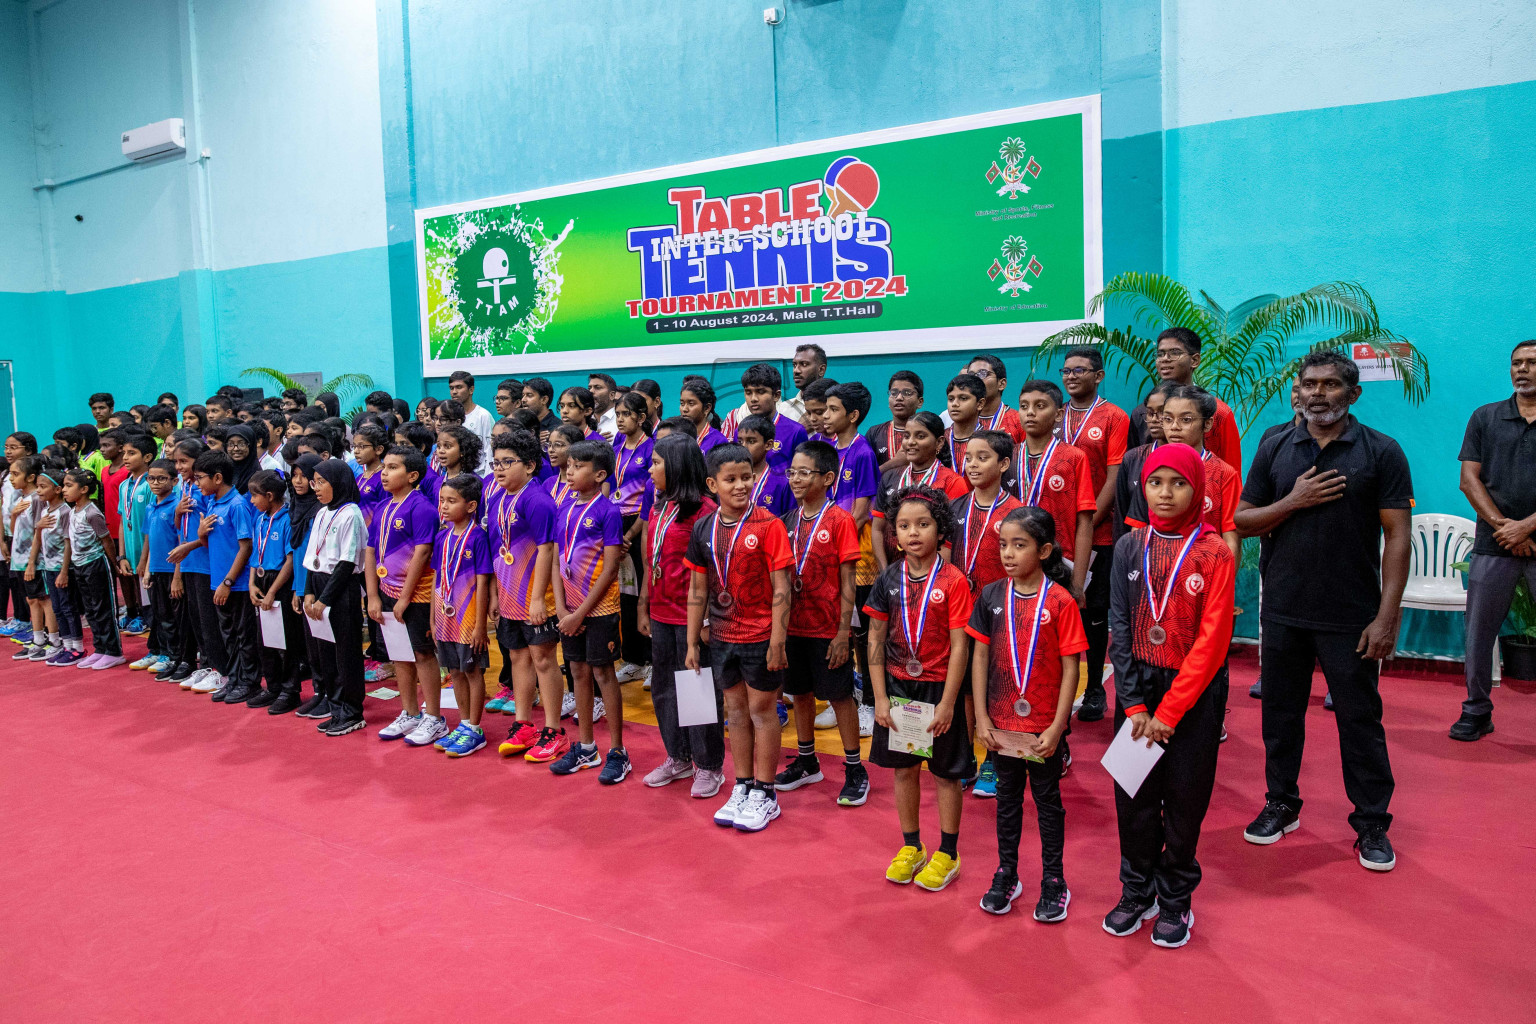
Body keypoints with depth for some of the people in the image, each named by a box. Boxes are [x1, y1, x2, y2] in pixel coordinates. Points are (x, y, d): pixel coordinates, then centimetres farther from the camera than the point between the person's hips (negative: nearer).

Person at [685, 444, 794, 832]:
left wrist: (777, 640, -16)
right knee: (735, 710, 15)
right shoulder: (704, 529, 2)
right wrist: (692, 642, 8)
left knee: (762, 709, 6)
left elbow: (781, 588, -12)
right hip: (722, 637, 5)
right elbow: (698, 589, 8)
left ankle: (764, 795, 19)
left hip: (760, 636, -5)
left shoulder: (767, 524, -12)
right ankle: (742, 788, 29)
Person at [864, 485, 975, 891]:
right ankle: (911, 847, 31)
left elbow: (959, 647, -12)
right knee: (903, 768, 14)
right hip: (897, 687, 4)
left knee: (945, 773, 8)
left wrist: (947, 703, -14)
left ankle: (947, 854, 24)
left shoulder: (953, 581, -12)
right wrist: (880, 697, -1)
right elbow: (876, 640, 3)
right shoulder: (889, 580, -1)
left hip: (938, 687, -4)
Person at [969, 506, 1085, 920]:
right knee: (1008, 796, 17)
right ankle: (1006, 875, 32)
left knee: (1047, 799, 12)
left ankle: (1053, 880, 27)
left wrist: (1057, 727, -13)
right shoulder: (991, 596, -2)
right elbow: (980, 658, 3)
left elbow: (1070, 668, -10)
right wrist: (981, 719, -1)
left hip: (1044, 726, -3)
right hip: (1001, 723, 3)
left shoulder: (1060, 601, -12)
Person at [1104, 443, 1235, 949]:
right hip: (1137, 686, 3)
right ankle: (1137, 891, 28)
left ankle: (1175, 899, 26)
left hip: (1195, 690, -2)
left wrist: (1169, 711, -12)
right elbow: (1120, 627, 1)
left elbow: (1212, 640, -11)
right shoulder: (1130, 547, 1)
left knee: (1185, 796, 8)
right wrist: (1133, 703, -6)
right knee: (1133, 793, 9)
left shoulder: (1214, 553, -8)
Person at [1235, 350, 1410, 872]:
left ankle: (1372, 823, 20)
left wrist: (1387, 616, -13)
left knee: (1360, 720, 5)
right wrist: (1294, 501, -13)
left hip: (1351, 616, -3)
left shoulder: (1381, 452, -3)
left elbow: (1397, 537, -7)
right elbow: (1242, 521, 5)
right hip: (1284, 610, 3)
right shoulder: (1276, 449, 5)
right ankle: (1281, 804, 29)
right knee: (1281, 712, 13)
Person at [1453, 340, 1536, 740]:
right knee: (1478, 631, 5)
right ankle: (1476, 712, 17)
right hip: (1494, 545, 2)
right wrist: (1502, 526, -8)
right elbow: (1469, 479, 3)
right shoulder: (1485, 418, 9)